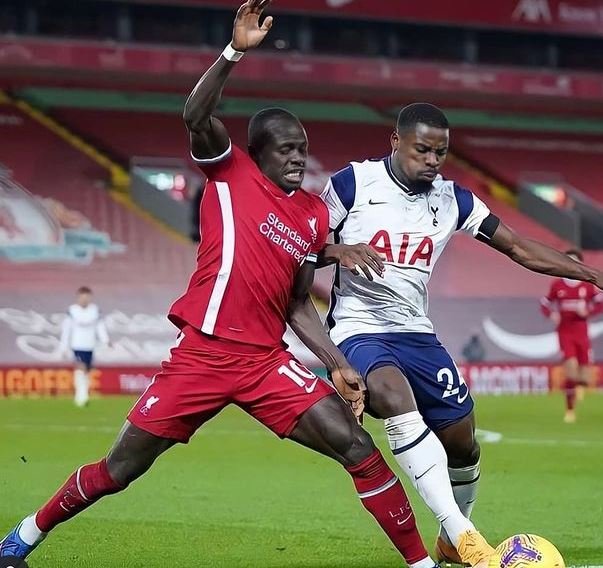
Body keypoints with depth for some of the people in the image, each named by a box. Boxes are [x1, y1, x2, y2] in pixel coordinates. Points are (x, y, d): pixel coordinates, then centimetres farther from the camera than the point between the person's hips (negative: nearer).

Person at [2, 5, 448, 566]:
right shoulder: (229, 171, 0)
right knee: (117, 471, 4)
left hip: (267, 361, 4)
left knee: (357, 446, -10)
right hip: (201, 353, -4)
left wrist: (338, 365, 7)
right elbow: (196, 117, -20)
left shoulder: (315, 215, 12)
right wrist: (235, 51, -31)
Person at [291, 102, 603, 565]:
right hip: (359, 330, -6)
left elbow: (519, 248, 8)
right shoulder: (354, 183, -6)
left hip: (417, 334, 6)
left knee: (462, 441, 5)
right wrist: (339, 251, -22)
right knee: (398, 399, -35)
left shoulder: (452, 200, 6)